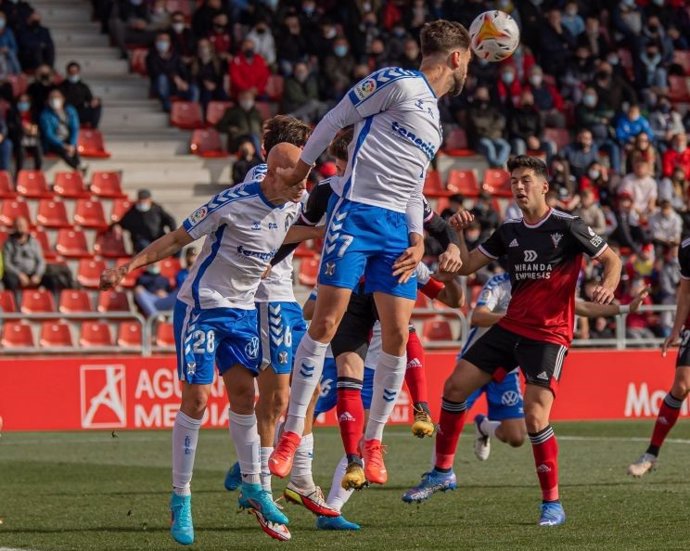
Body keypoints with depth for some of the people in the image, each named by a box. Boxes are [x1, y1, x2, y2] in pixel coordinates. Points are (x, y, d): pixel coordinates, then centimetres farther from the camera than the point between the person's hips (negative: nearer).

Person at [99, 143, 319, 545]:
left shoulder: (292, 205, -1)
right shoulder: (232, 204, -22)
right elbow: (177, 240, -17)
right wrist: (128, 266, -24)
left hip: (243, 310, 6)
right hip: (202, 307, -6)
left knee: (244, 395, 5)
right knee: (196, 399, -8)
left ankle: (253, 489, 17)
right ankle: (180, 500, 0)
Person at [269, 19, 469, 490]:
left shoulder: (435, 120, 22)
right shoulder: (398, 83, -4)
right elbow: (336, 119, -4)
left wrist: (418, 238, 9)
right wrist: (299, 170, -6)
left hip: (398, 228, 7)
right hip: (357, 214, -7)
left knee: (397, 335, -1)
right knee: (325, 324, -10)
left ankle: (373, 443, 11)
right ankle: (292, 434, -4)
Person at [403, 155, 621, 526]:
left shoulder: (567, 227, -8)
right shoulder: (509, 231, 9)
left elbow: (611, 259, -2)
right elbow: (466, 266, 14)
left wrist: (607, 286, -22)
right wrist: (458, 233, -1)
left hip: (549, 335, -7)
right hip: (510, 327, 7)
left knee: (534, 416, -20)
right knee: (455, 386, 3)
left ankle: (552, 503, -6)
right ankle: (443, 470, 20)